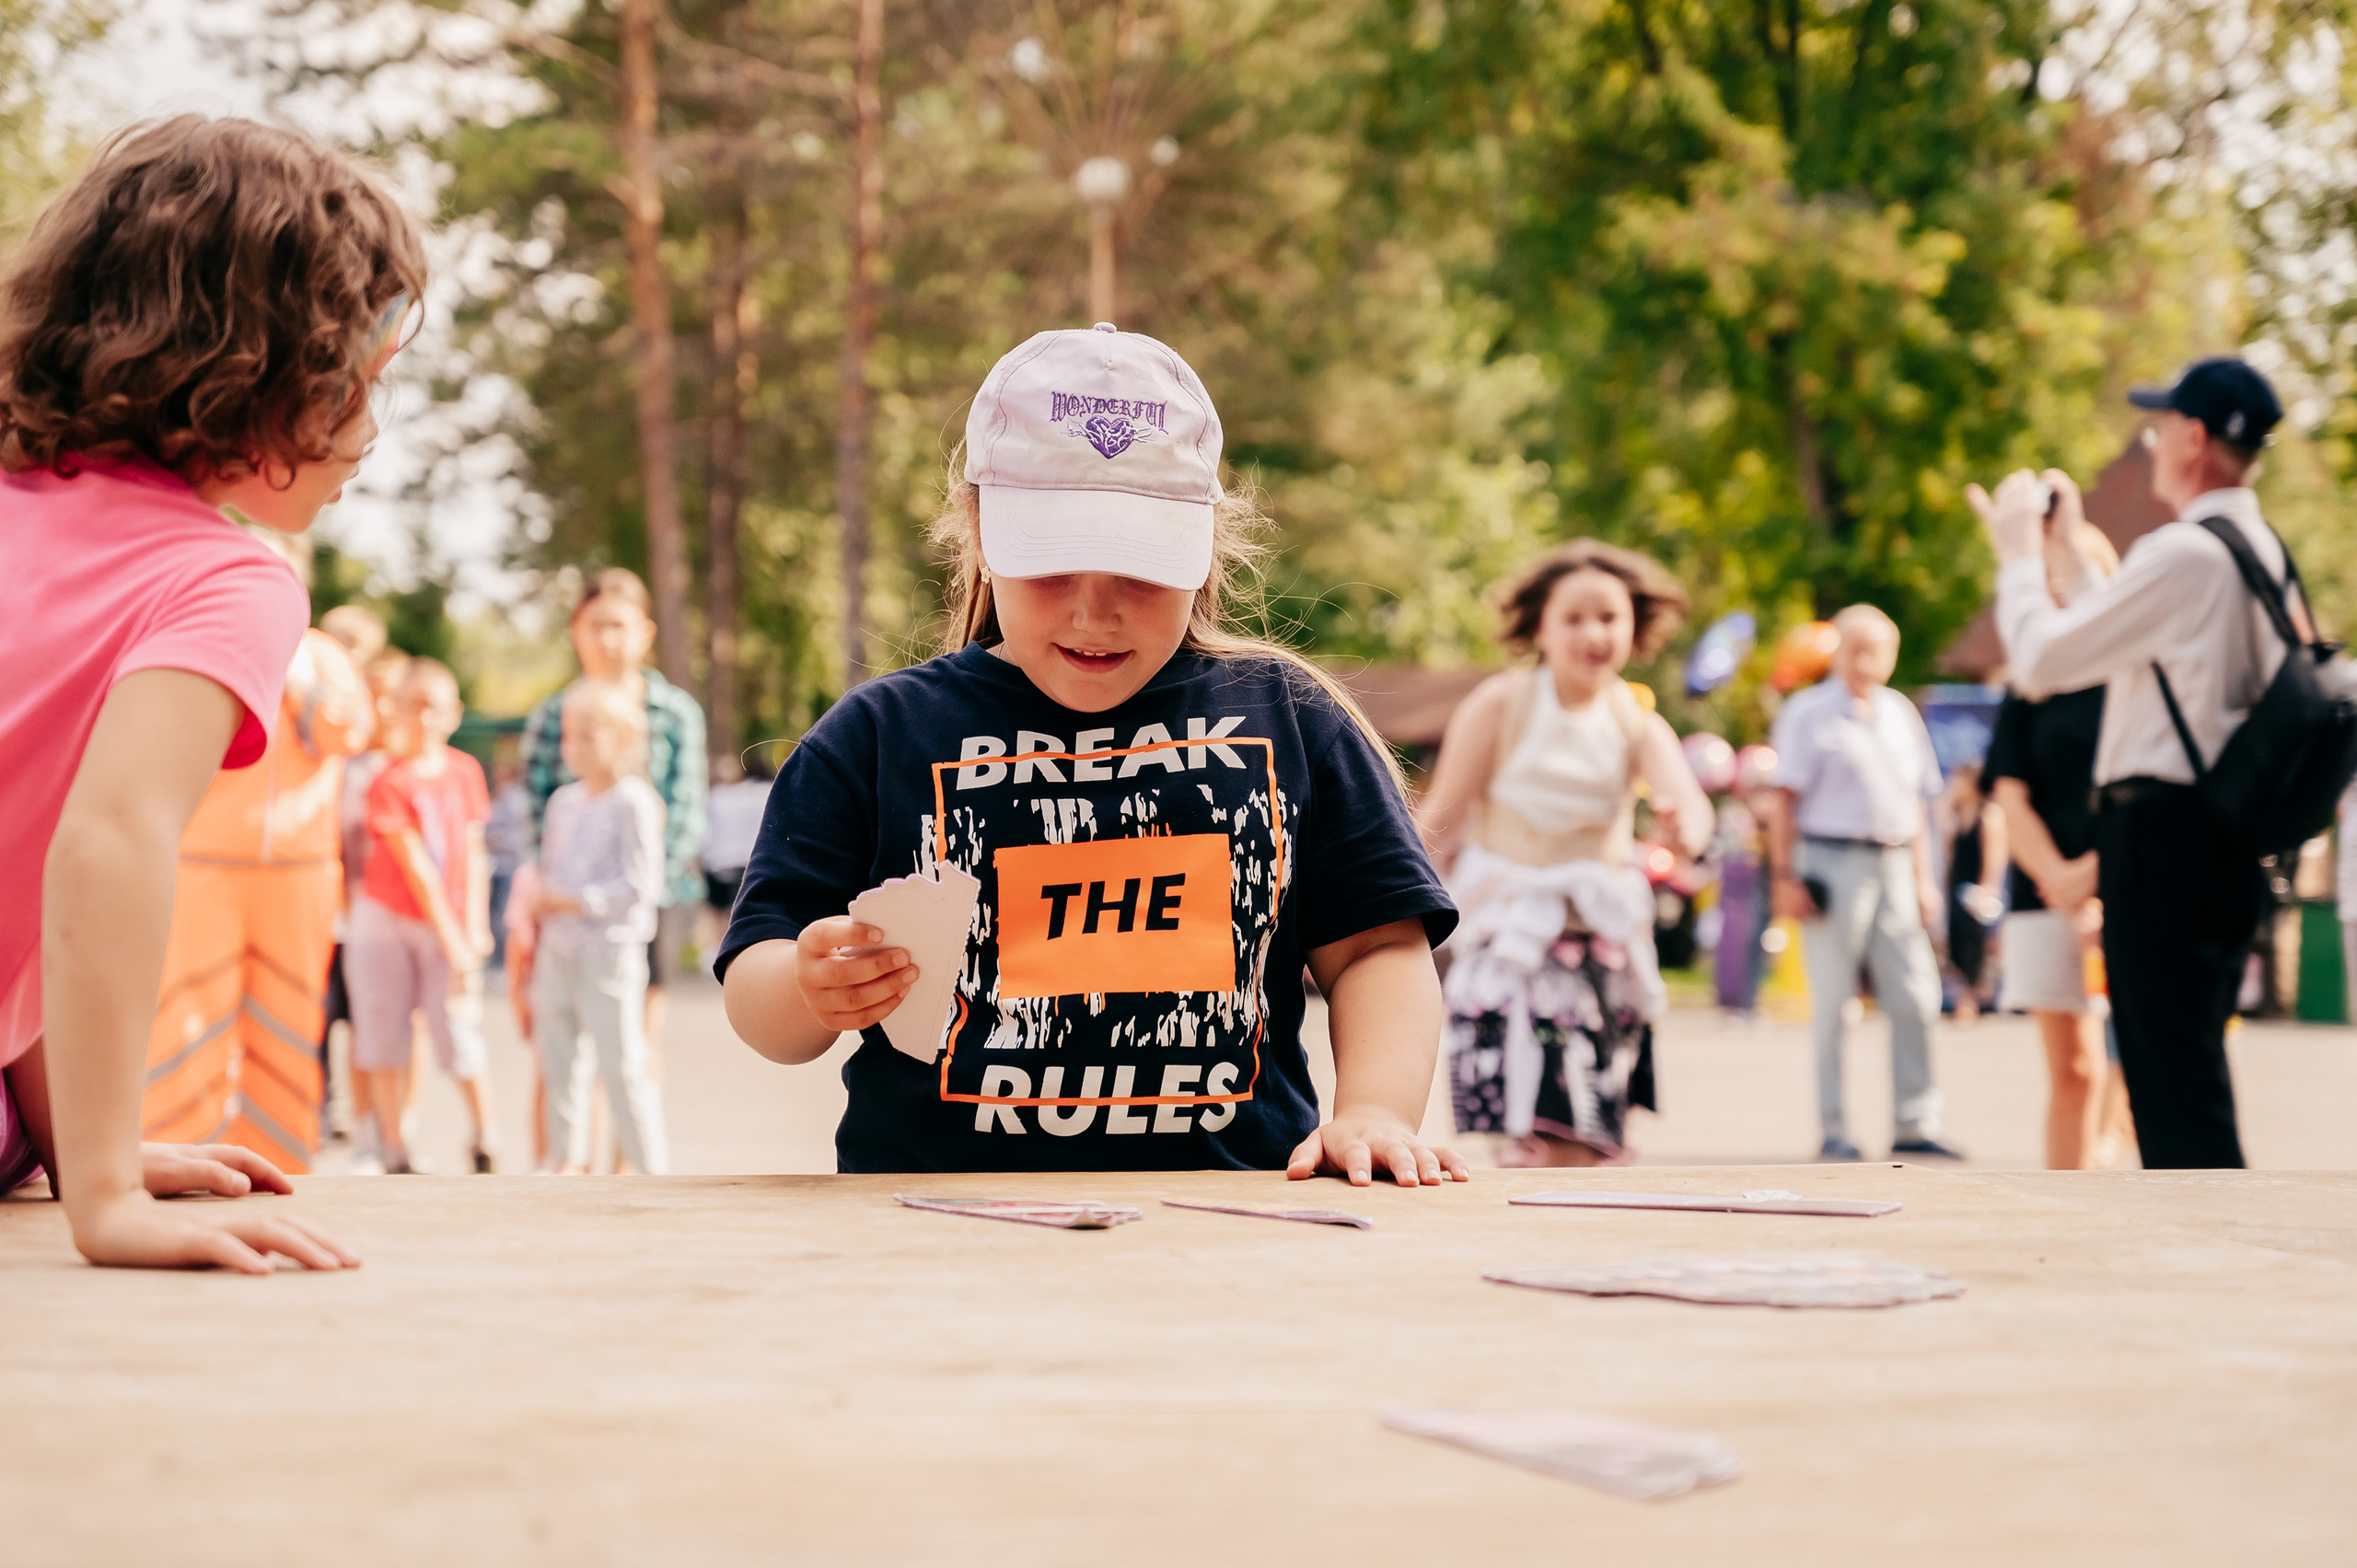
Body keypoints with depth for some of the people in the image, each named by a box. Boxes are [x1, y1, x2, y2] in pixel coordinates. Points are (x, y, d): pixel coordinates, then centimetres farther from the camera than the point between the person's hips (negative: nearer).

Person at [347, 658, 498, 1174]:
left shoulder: (466, 771, 3)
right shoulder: (390, 782, -10)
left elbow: (473, 856, 5)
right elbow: (416, 868, -13)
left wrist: (475, 929, -3)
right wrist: (454, 943, -16)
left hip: (450, 926, 2)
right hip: (387, 919, -2)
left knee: (461, 1032, -6)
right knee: (385, 1037, 1)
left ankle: (487, 1144, 8)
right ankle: (395, 1153, 9)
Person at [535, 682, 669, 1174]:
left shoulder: (633, 803, -11)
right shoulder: (563, 801, 12)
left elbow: (641, 885, -16)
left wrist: (576, 902, -19)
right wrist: (540, 903, 4)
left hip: (609, 952, -7)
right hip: (558, 949, 7)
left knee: (621, 1065, -5)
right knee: (558, 1060, 11)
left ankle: (651, 1166, 2)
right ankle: (567, 1158, 22)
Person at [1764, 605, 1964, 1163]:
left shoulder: (1902, 714, 15)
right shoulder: (1809, 713, -1)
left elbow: (1916, 800, 19)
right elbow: (1784, 798, -4)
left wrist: (1922, 876, 14)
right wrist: (1783, 877, -9)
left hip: (1893, 862, 5)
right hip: (1833, 861, -5)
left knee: (1915, 996, 2)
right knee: (1831, 1002, 0)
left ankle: (1913, 1123, 9)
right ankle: (1834, 1129, 6)